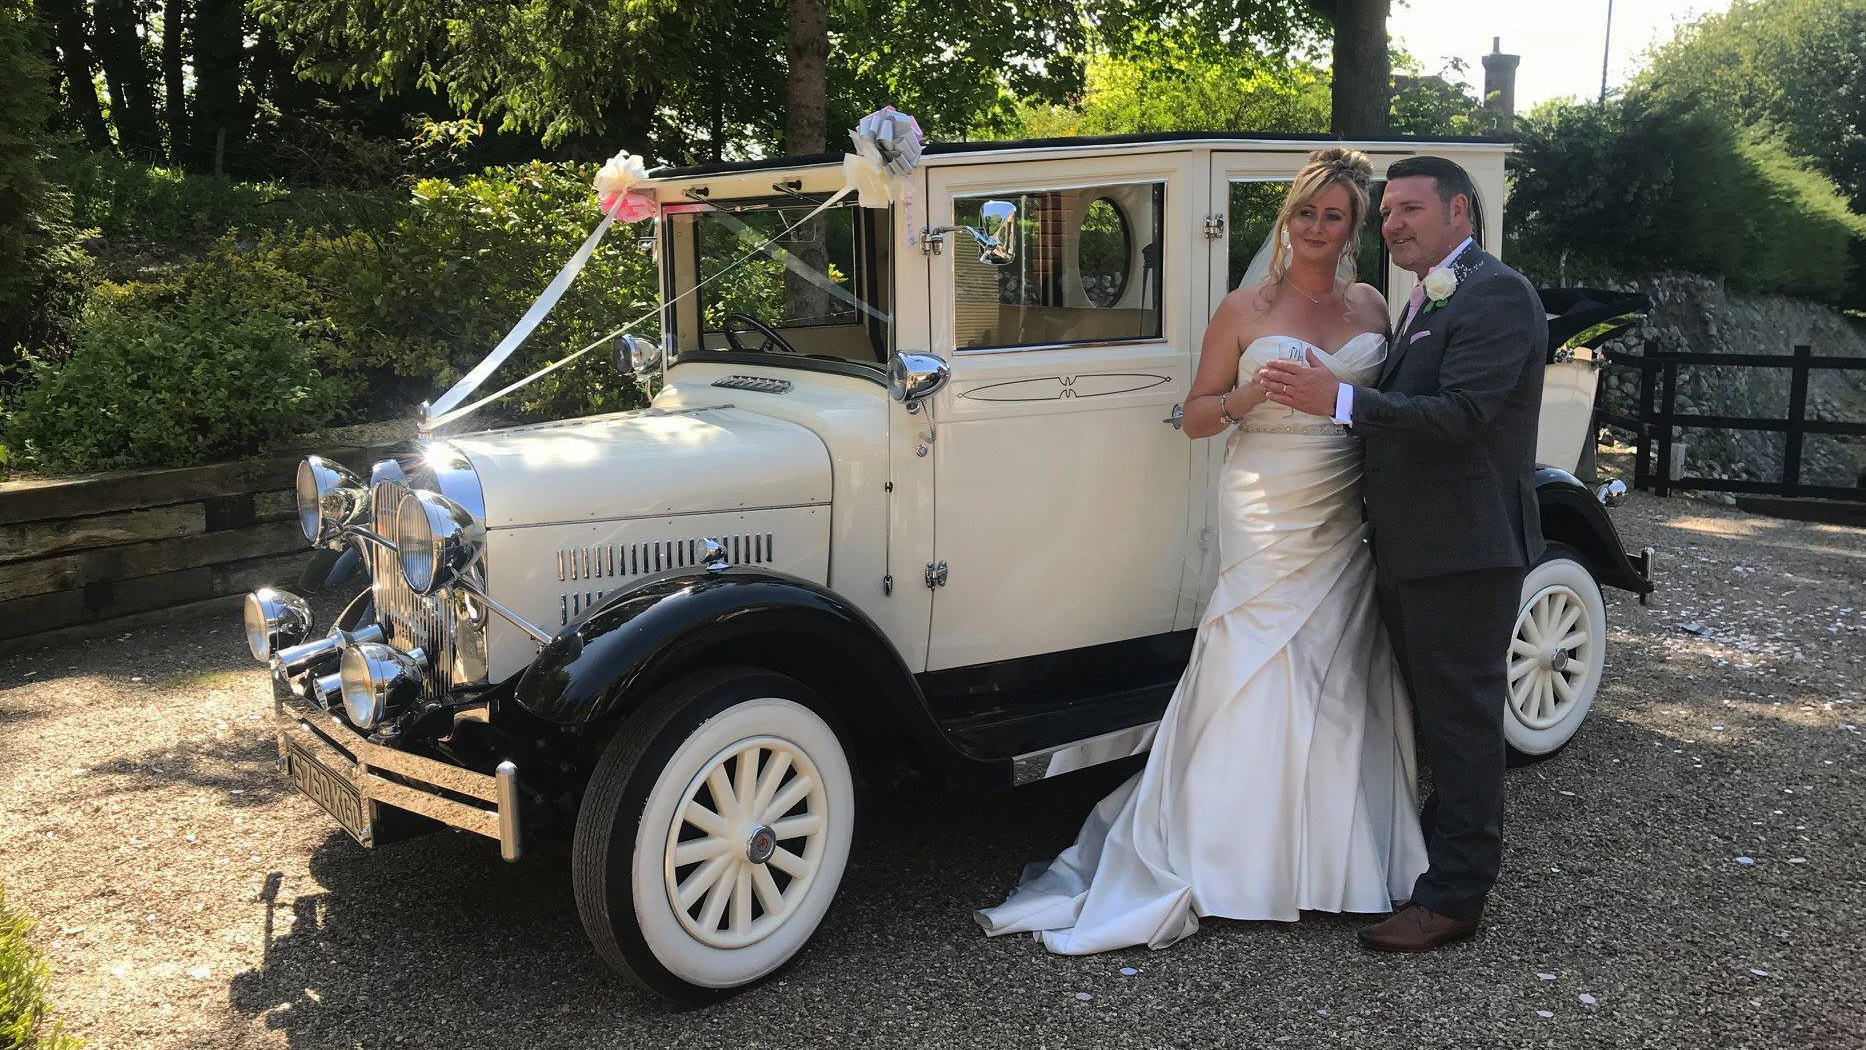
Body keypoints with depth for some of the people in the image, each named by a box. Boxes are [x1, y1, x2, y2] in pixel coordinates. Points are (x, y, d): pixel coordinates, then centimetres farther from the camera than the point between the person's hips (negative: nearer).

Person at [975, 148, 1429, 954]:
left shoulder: (1371, 308, 10)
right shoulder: (1245, 310, -1)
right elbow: (1195, 417, -1)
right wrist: (1252, 396, -18)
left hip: (1345, 524, 4)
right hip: (1266, 519, -4)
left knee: (1342, 683, 7)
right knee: (1252, 684, -3)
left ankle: (1335, 858, 22)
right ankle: (1236, 860, 8)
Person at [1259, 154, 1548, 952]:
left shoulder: (1495, 295, -14)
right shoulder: (1427, 300, 17)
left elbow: (1461, 414, -25)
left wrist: (1342, 401, -27)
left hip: (1464, 550, -10)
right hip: (1413, 550, 10)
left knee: (1461, 720, -1)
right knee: (1433, 716, 20)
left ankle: (1454, 897, 8)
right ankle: (1440, 853, 35)